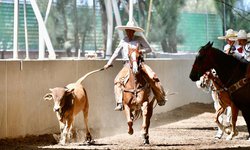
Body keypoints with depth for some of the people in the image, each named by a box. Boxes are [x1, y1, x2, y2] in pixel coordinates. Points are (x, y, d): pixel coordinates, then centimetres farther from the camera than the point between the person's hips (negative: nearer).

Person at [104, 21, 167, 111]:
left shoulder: (139, 39, 4)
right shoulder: (123, 41, 11)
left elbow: (149, 49, 4)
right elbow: (116, 53, 17)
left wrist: (142, 51, -16)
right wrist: (109, 63, 12)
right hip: (127, 65, 2)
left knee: (153, 77, -23)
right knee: (118, 80, -22)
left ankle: (160, 99, -9)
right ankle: (120, 103, -23)